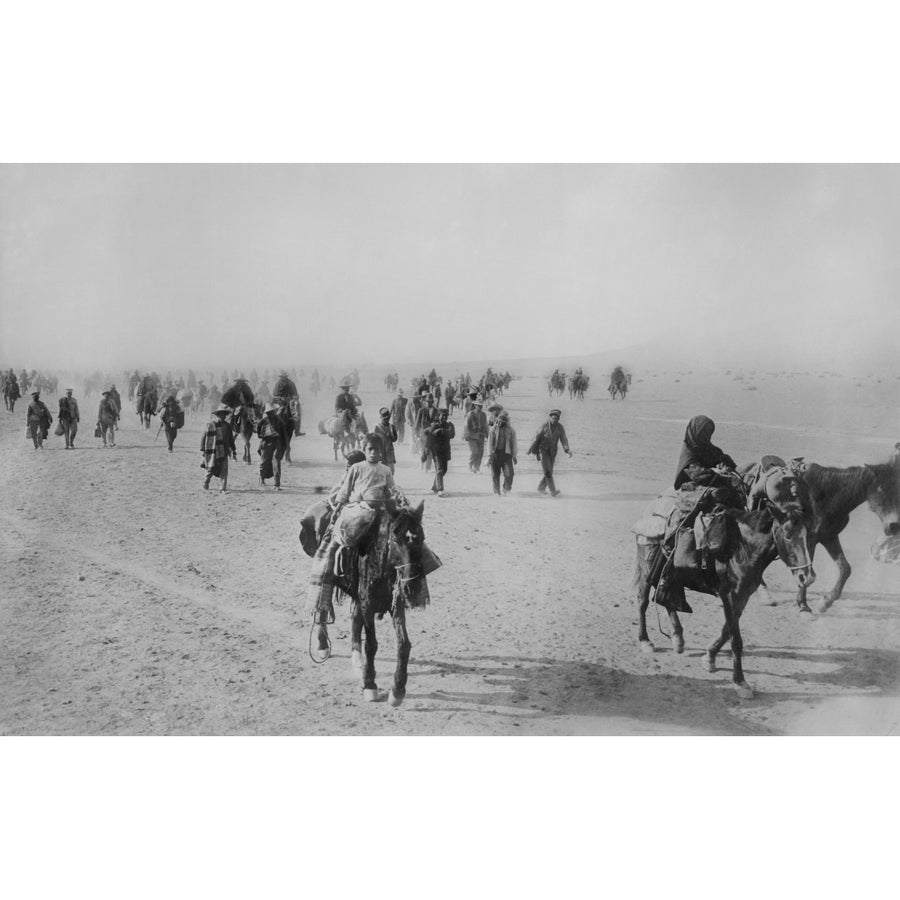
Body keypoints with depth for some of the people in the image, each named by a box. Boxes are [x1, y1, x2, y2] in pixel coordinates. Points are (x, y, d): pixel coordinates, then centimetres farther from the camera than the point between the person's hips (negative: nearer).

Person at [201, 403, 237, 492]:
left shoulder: (227, 426, 7)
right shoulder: (210, 424, -4)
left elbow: (231, 440, 14)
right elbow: (203, 437, 0)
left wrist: (234, 452, 14)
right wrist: (202, 449, -4)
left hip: (223, 451, 2)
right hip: (211, 451, -2)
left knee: (224, 470, -6)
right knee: (211, 469, 5)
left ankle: (223, 488, -3)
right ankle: (206, 481, 35)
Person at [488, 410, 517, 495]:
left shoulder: (511, 430, 6)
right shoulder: (493, 429, 4)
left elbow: (513, 443, 9)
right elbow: (490, 442, 3)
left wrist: (514, 456, 6)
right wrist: (489, 455, -4)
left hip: (506, 454, 0)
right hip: (496, 454, 0)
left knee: (509, 474, -12)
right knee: (495, 474, 4)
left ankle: (507, 490, 3)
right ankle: (496, 491, 16)